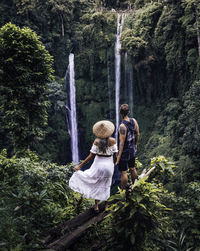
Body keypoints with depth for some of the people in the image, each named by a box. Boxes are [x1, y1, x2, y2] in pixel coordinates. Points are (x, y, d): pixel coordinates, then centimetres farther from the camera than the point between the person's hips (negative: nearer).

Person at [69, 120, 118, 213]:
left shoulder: (96, 141, -13)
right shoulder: (113, 141, -11)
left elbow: (91, 156, -14)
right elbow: (115, 155, -7)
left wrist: (80, 165, -8)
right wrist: (112, 163, 15)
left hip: (98, 165, -1)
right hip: (109, 165, 2)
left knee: (96, 185, 14)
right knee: (106, 186, 19)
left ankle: (96, 206, 14)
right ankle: (106, 205, 28)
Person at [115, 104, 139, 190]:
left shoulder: (122, 126, -27)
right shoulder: (134, 121, -7)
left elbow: (122, 142, -24)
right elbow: (137, 134, 6)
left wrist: (118, 156, -17)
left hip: (124, 151, -7)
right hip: (132, 149, 7)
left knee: (123, 172, 6)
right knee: (132, 169, 23)